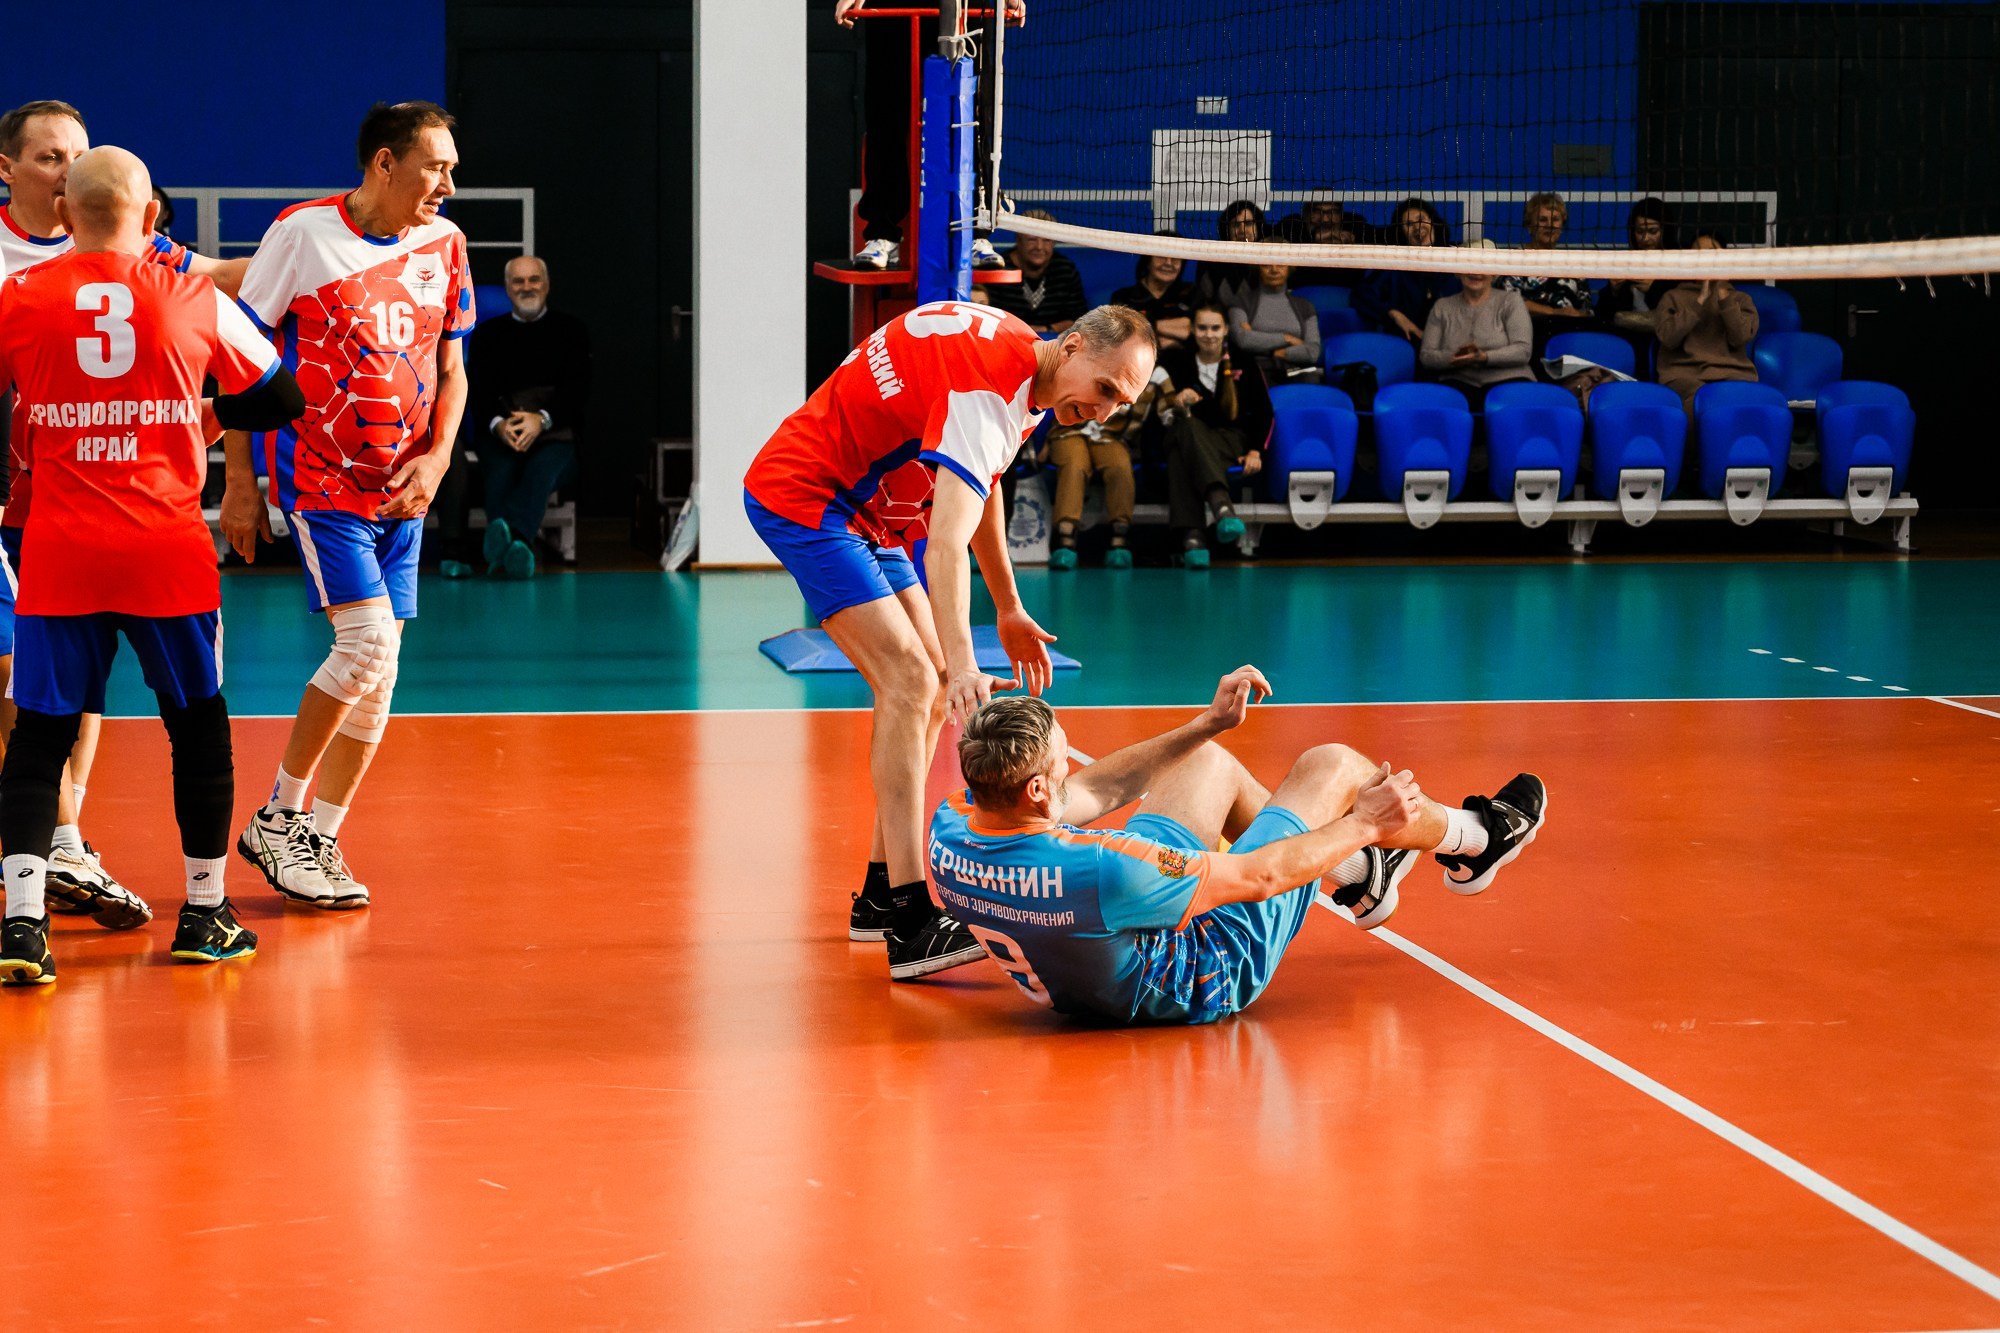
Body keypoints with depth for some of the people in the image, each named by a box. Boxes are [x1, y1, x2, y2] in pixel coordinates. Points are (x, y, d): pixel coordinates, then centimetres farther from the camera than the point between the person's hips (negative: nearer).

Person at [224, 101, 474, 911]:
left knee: (376, 670, 3)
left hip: (400, 489, 6)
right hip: (318, 480, -6)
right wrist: (239, 481, -7)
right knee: (369, 645, -16)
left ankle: (317, 840, 14)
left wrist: (437, 457, -3)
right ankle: (278, 817, 0)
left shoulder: (443, 244, 6)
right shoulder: (302, 233, -10)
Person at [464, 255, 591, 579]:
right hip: (499, 435, 2)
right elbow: (478, 393, 8)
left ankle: (506, 536, -66)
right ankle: (516, 547, -61)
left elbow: (578, 393, 4)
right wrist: (498, 424, -15)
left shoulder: (571, 330, 17)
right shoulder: (487, 334, 21)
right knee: (502, 470, -34)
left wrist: (542, 419, -16)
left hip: (555, 433, -2)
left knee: (542, 468, -37)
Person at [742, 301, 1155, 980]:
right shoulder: (988, 380, -28)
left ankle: (881, 894, 16)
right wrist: (962, 667, -47)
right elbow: (946, 546, -38)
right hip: (803, 496, -11)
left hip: (869, 511, 11)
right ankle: (910, 924, -26)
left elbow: (978, 484, 21)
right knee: (910, 682, -21)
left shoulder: (1024, 367, 3)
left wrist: (1009, 611, 23)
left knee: (926, 692, 8)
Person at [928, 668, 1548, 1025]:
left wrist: (1208, 724, 9)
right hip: (1206, 977, -7)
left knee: (1208, 760, 19)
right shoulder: (1097, 871, -42)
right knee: (1331, 766, 4)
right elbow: (1258, 875, -26)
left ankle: (1348, 873, 42)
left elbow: (1089, 792, -2)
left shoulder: (951, 829, -20)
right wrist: (1364, 823, -9)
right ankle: (1475, 838, 34)